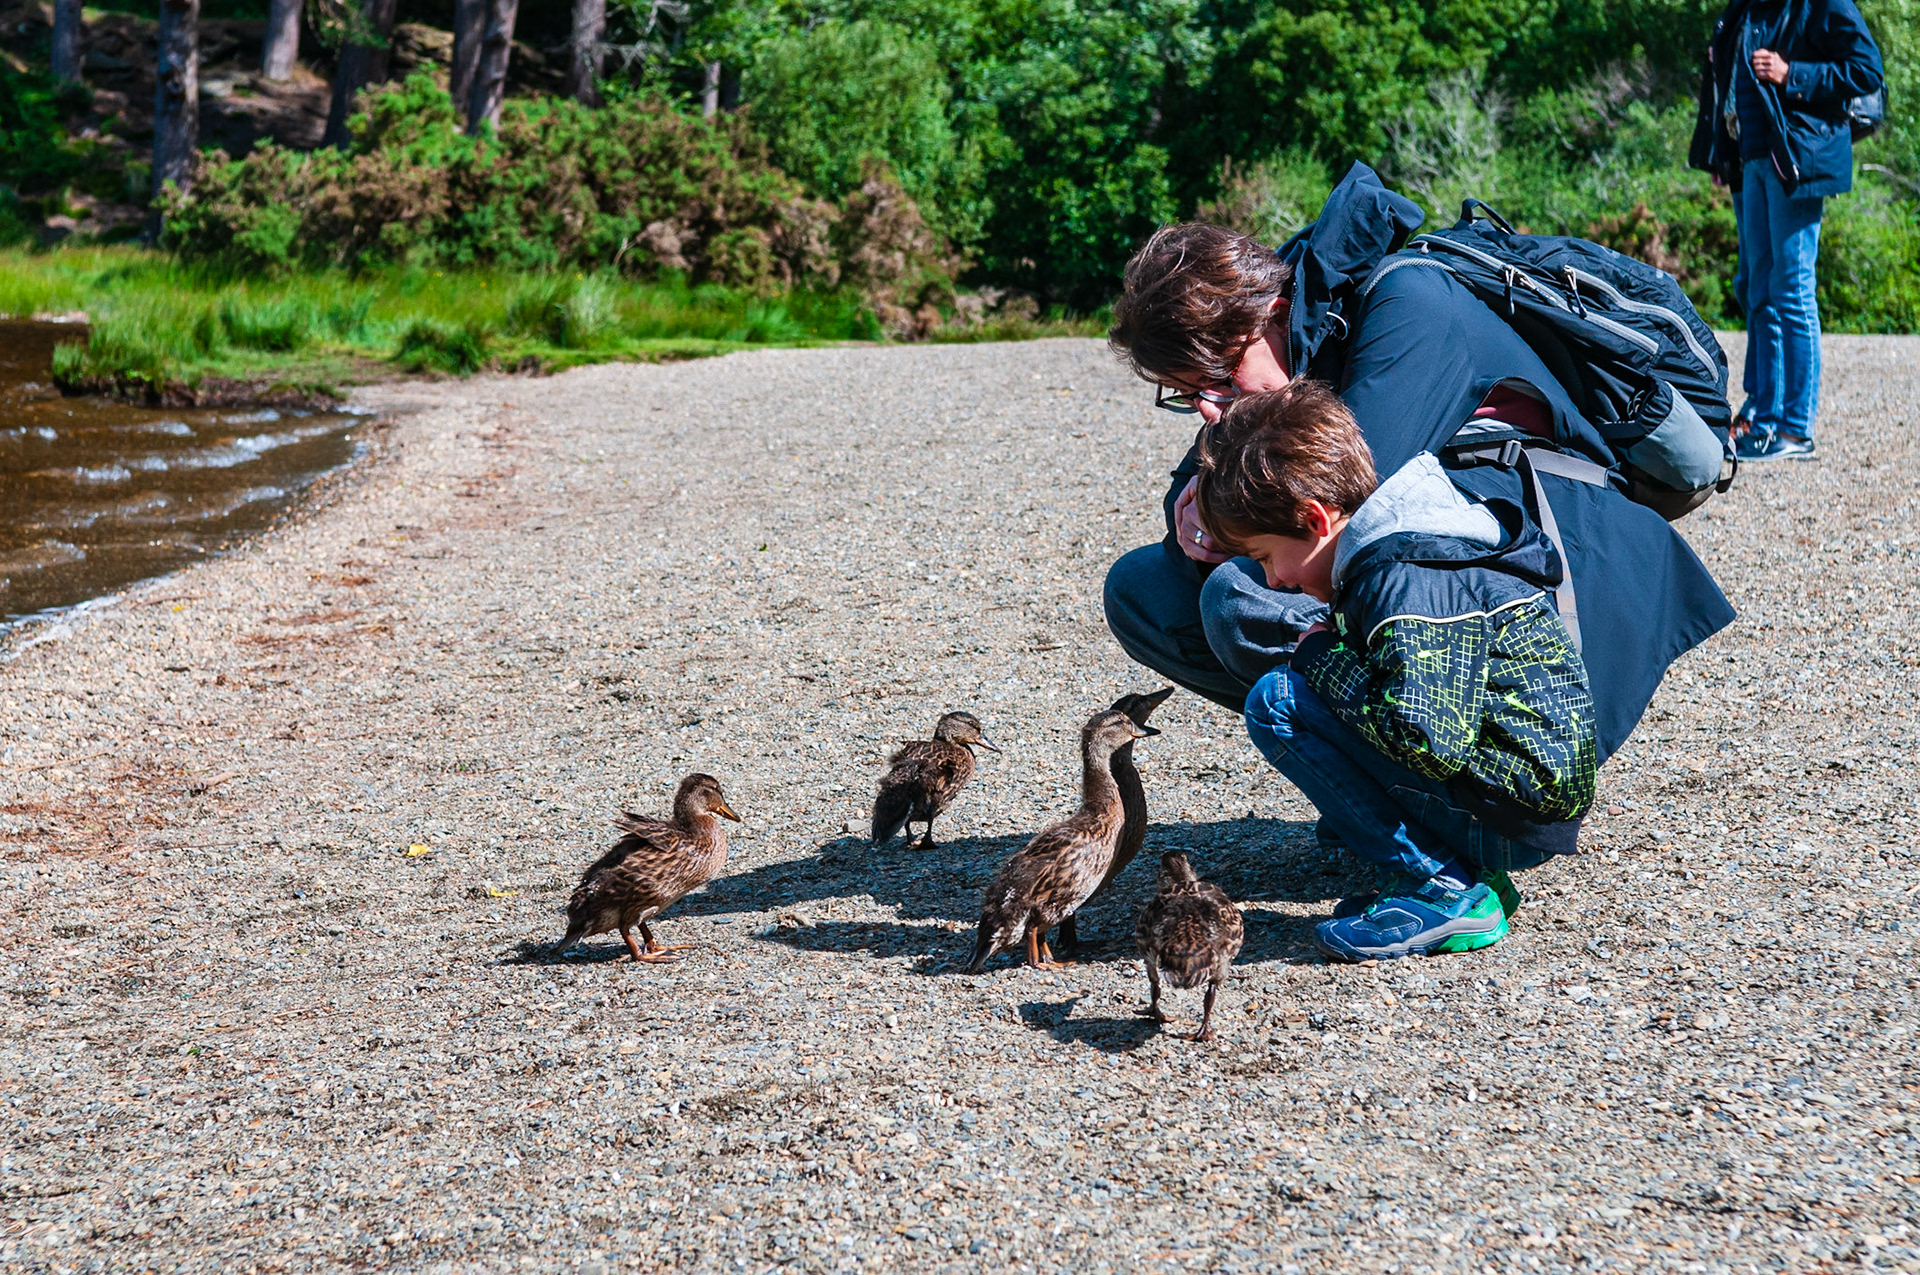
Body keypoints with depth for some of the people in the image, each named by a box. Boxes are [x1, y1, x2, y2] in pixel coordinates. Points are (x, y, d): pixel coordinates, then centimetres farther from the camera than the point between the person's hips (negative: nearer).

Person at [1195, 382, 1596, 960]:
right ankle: (1463, 872, 11)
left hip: (1515, 815, -10)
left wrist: (1322, 657, -14)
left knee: (1277, 702, -13)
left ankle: (1441, 890, -11)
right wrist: (1328, 656, 9)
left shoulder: (1406, 581, -19)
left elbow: (1425, 738, -28)